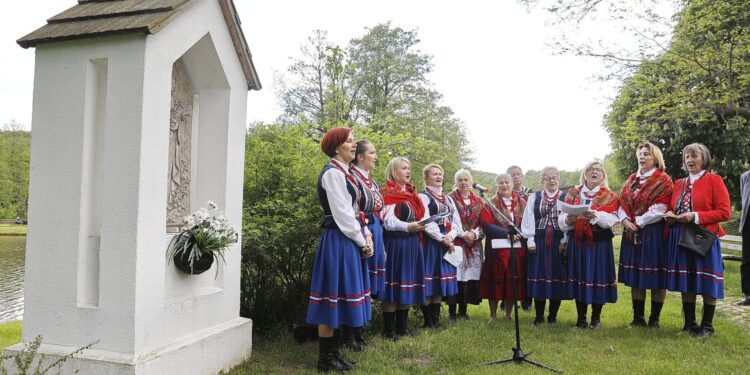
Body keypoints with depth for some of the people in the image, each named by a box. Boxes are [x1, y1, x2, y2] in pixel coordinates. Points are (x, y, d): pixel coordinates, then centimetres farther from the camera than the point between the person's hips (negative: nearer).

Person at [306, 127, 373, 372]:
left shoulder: (343, 172, 16)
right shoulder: (333, 172, -13)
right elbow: (342, 214, -18)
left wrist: (366, 235, 4)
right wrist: (362, 241, -10)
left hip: (347, 241, 10)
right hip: (338, 241, -10)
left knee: (338, 297, 14)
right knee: (333, 297, -3)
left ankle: (333, 352, 24)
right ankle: (326, 358, 7)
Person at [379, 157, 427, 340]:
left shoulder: (412, 193, 19)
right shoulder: (387, 193, -7)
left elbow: (422, 215, 19)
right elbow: (388, 221, -17)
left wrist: (422, 225, -2)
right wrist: (408, 227, -29)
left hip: (412, 243, 8)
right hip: (394, 243, -8)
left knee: (407, 284, 11)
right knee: (393, 283, -4)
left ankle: (402, 326, 21)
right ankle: (389, 329, 4)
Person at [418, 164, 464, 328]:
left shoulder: (448, 199, 18)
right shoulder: (423, 197, -3)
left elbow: (456, 221, 10)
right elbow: (426, 223, -14)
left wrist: (450, 236, -9)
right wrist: (442, 238, -15)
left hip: (447, 243, 6)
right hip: (430, 243, -6)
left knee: (441, 281, 8)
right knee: (429, 281, -4)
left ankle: (436, 319, 15)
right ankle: (428, 321, 3)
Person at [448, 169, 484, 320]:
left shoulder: (478, 201, 14)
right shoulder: (450, 199, -1)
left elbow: (483, 223, 11)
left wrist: (474, 234, -7)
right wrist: (463, 234, -14)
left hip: (474, 245, 4)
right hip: (455, 243, -4)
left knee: (470, 276, 3)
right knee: (455, 276, -7)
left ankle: (463, 311, 15)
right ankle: (452, 311, 4)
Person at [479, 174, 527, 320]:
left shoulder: (522, 203, 11)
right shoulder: (490, 204, 1)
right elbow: (486, 226, -10)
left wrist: (520, 233, -12)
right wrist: (508, 233, -17)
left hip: (518, 248, 3)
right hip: (497, 248, -3)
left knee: (514, 281, 6)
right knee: (495, 281, 1)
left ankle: (508, 314, 20)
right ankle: (493, 315, 14)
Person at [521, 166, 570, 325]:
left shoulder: (566, 198, 3)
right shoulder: (534, 197, 7)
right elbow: (528, 220, 4)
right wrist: (530, 241, -4)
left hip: (559, 243, -1)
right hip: (539, 243, 1)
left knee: (557, 277, 4)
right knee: (539, 277, 3)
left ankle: (553, 315, 18)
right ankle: (539, 316, 14)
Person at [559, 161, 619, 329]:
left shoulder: (609, 196, 4)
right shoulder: (572, 193, 9)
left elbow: (612, 219, -11)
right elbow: (561, 218, 3)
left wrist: (595, 215, -28)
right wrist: (568, 220, -20)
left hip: (599, 244, -1)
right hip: (577, 242, 2)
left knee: (597, 276, 1)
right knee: (579, 276, 4)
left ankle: (596, 317, 17)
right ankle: (581, 318, 16)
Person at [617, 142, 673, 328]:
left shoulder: (663, 180, -5)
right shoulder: (632, 179, 14)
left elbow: (659, 210, -14)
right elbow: (622, 202, 9)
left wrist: (638, 222, -15)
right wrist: (625, 220, -9)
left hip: (654, 233, -6)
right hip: (632, 233, 6)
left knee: (656, 277, 1)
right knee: (635, 277, 8)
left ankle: (654, 318, 12)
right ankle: (638, 317, 17)